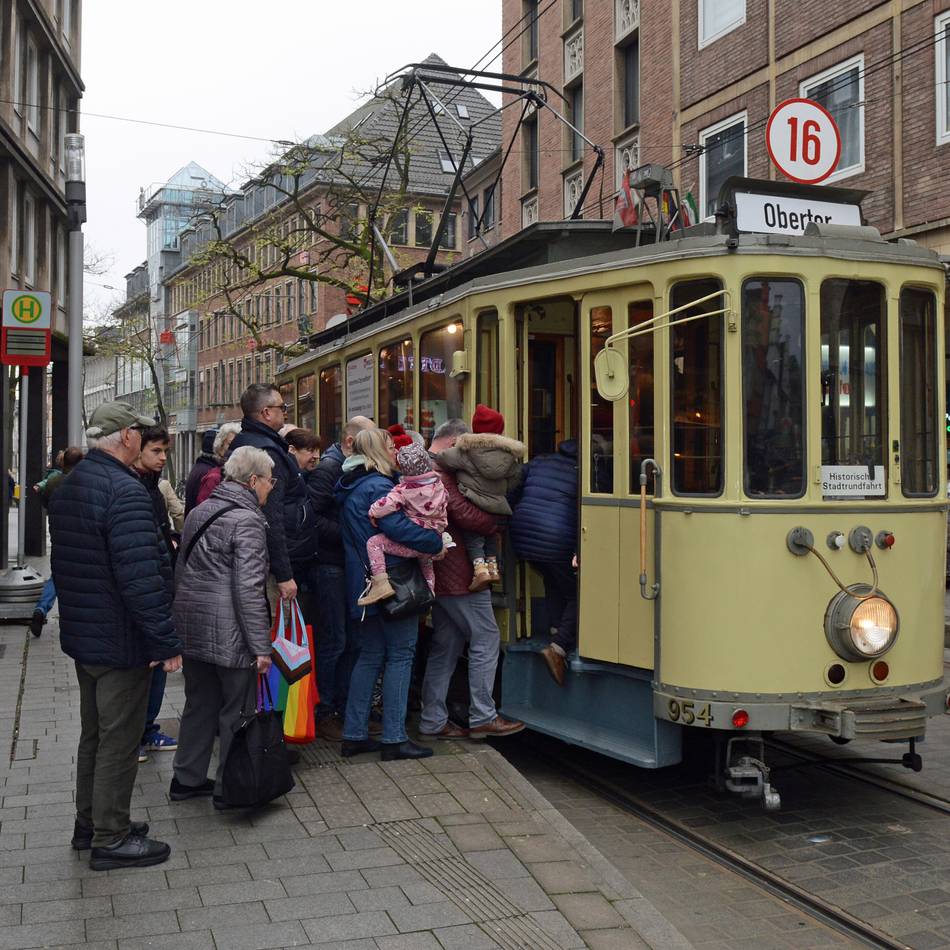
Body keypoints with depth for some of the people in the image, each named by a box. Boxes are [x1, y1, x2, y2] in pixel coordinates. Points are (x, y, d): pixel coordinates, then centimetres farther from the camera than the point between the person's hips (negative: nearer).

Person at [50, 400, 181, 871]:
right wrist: (166, 641, -23)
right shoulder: (125, 490, -23)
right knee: (119, 739, 3)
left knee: (93, 733, 21)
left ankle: (89, 823, 34)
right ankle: (111, 839, 14)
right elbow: (140, 576, -29)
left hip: (82, 633, 10)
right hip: (121, 639, -10)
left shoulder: (68, 487, 8)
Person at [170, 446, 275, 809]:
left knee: (198, 705, 19)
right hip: (228, 633, -8)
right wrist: (261, 646, -18)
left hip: (191, 627, 9)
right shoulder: (247, 521, -15)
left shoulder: (199, 512, 13)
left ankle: (187, 779, 28)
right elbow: (249, 588, -20)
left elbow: (182, 569, 20)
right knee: (236, 711, 4)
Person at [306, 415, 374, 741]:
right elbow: (311, 516, -21)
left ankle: (344, 708, 23)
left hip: (349, 565, 9)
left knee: (352, 641, 12)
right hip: (329, 565, -9)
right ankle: (323, 713, 9)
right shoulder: (327, 468, -12)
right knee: (332, 641, -3)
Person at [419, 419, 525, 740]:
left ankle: (433, 721, 17)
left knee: (446, 644, 14)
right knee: (486, 638, -1)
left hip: (440, 574, 10)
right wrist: (495, 523, -7)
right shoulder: (438, 473, -17)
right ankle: (482, 717, 4)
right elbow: (464, 514, -23)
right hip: (458, 575, -10)